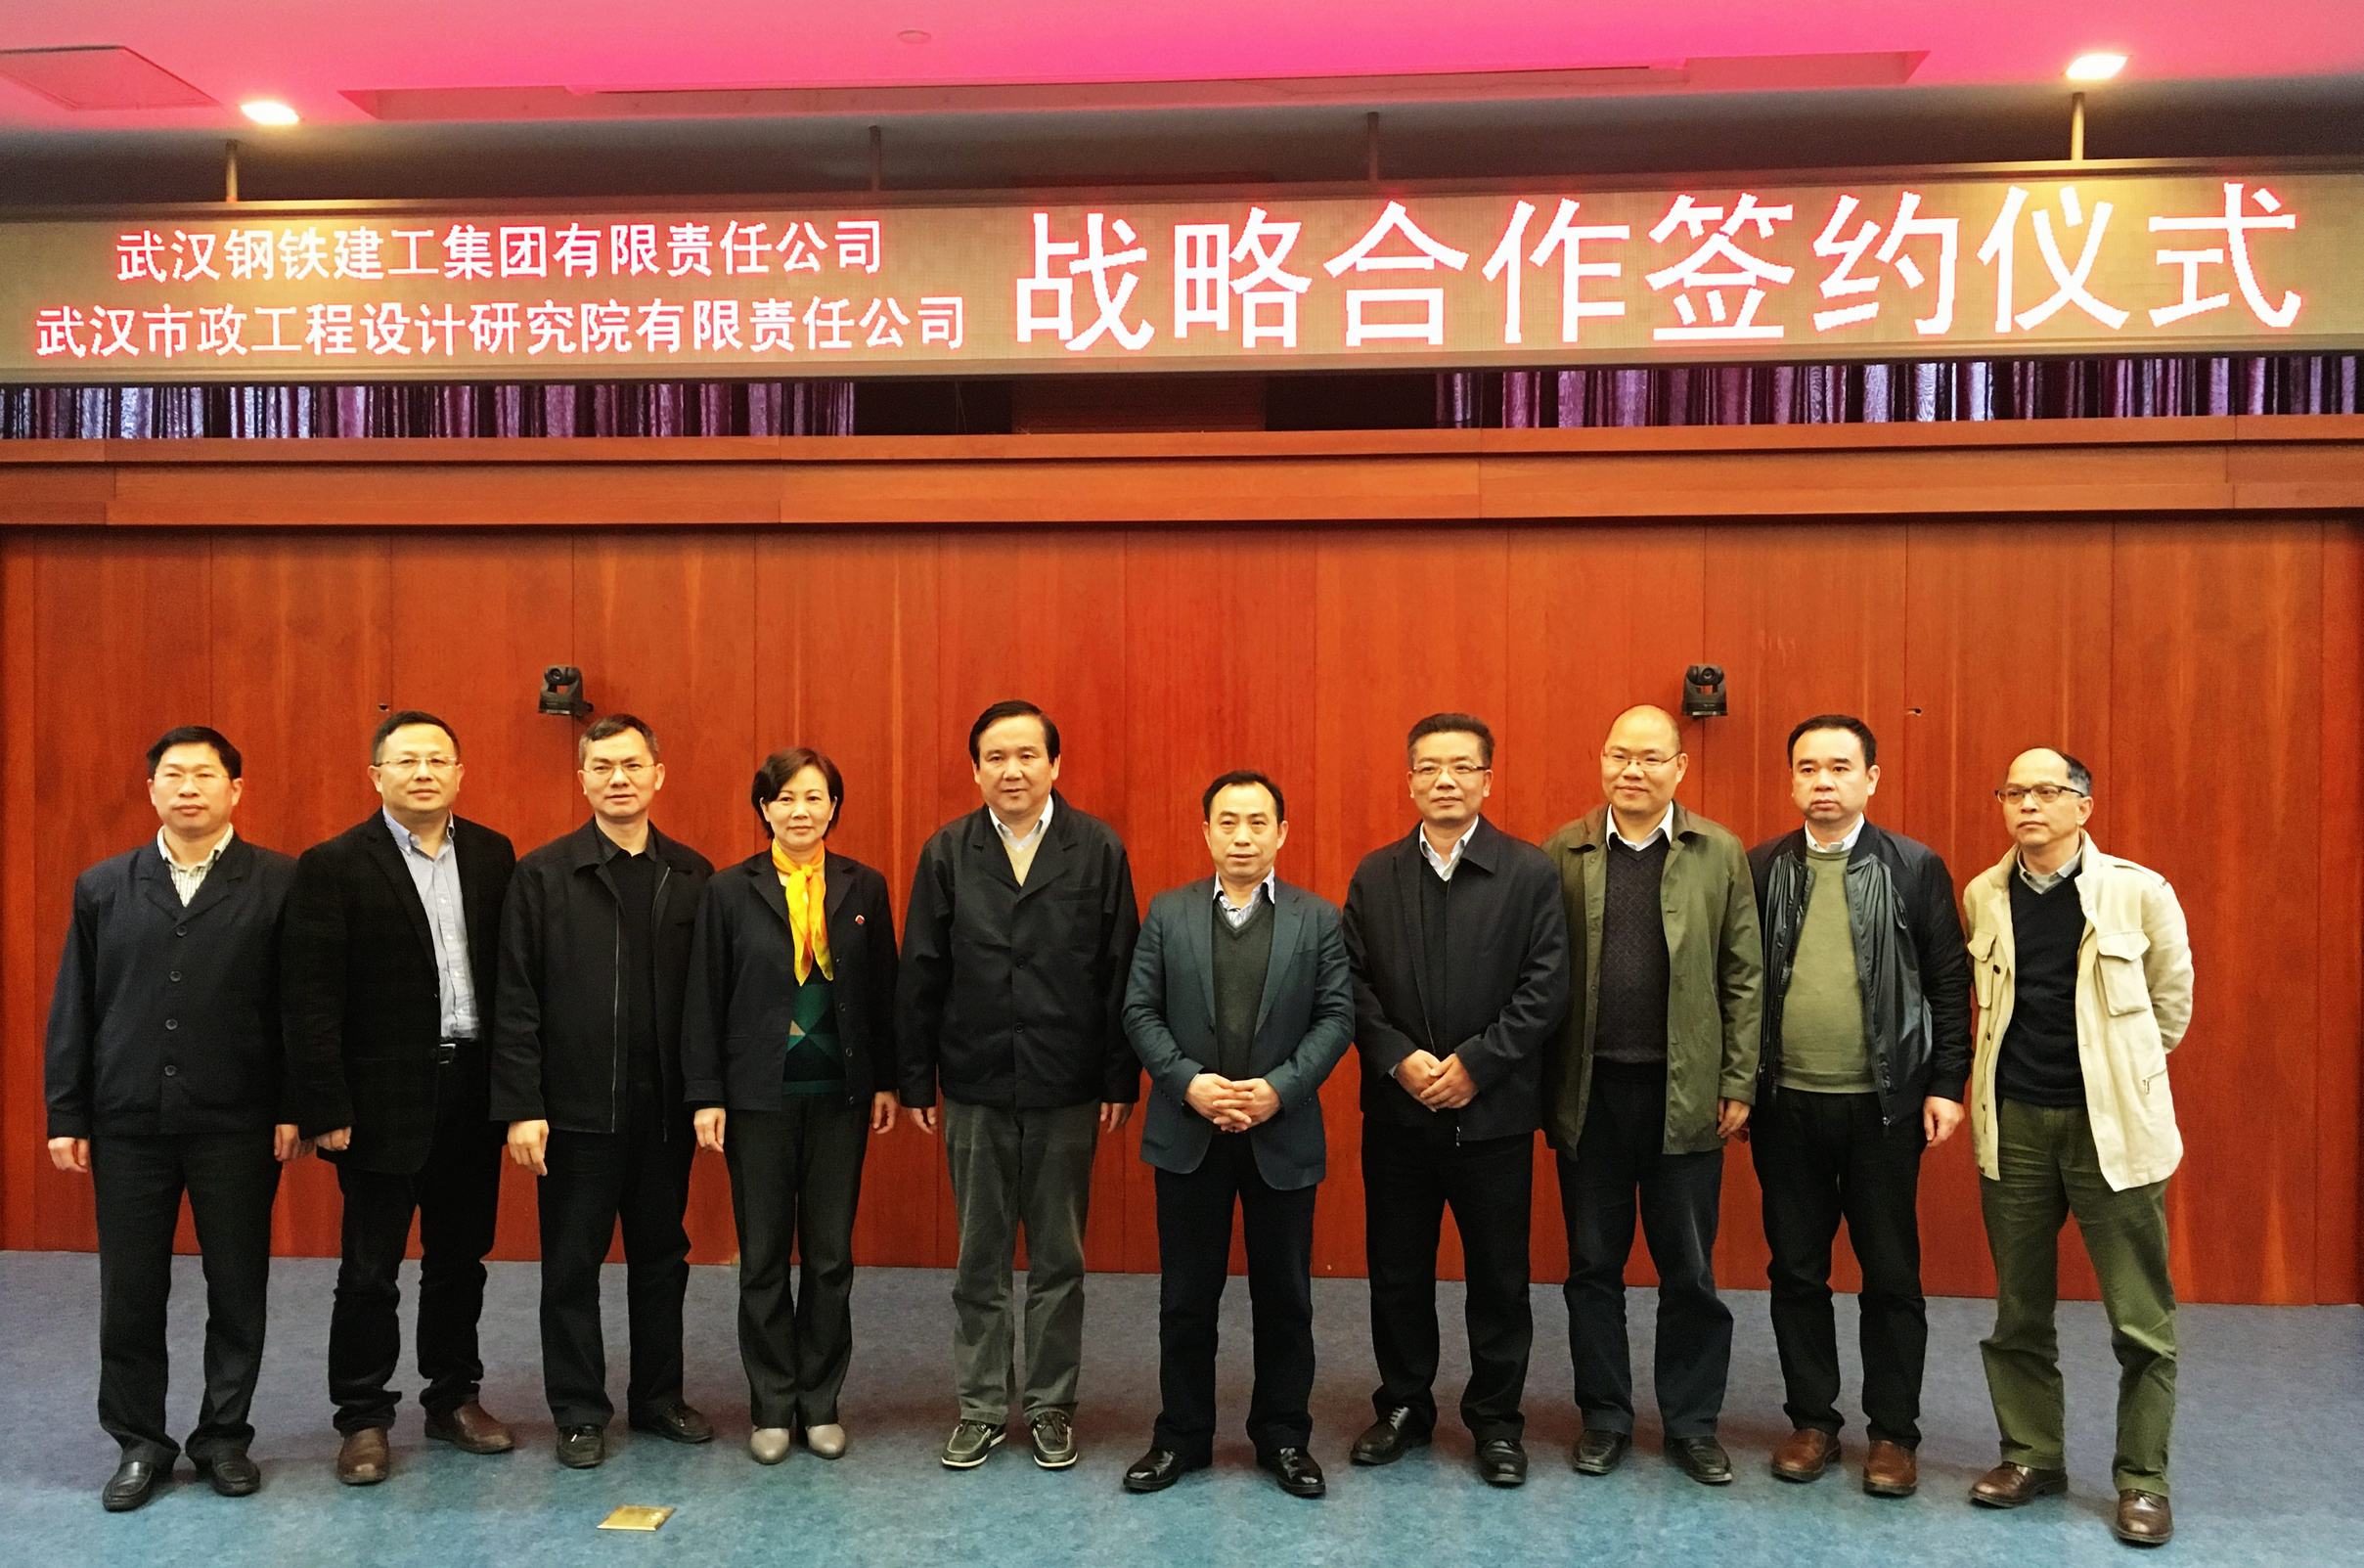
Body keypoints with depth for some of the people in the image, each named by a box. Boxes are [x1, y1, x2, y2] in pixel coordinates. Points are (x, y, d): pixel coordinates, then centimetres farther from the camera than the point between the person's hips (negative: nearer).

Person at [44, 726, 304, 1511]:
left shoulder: (281, 882, -3)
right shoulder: (102, 886, 7)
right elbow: (73, 1008, 7)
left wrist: (294, 1107, -8)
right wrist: (65, 1114, 3)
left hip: (238, 1123, -2)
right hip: (128, 1122, 3)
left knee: (237, 1290, 8)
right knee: (129, 1293, 10)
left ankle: (223, 1435, 25)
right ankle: (140, 1443, 26)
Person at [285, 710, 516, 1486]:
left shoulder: (491, 854, 5)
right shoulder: (333, 865, -7)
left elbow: (511, 970, 6)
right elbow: (311, 998, -10)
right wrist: (327, 1108, -13)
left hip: (473, 1092, 4)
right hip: (383, 1098, -4)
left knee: (460, 1259, 15)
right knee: (369, 1270, 7)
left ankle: (454, 1397, 30)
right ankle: (363, 1419, 21)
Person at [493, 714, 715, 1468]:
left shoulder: (691, 876, 3)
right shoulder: (543, 874, -4)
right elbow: (516, 1001, -7)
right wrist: (521, 1106, -11)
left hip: (665, 1106, 3)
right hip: (577, 1107, -2)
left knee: (661, 1255, 14)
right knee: (572, 1263, 8)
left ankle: (659, 1395, 29)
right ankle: (579, 1411, 22)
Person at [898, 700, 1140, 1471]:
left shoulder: (1098, 850, -4)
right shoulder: (946, 853, 0)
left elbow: (1120, 972, -3)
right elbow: (920, 974, 2)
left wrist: (1120, 1079, -5)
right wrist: (916, 1080, 0)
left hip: (1066, 1090, -1)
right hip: (974, 1089, 1)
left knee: (1058, 1260, 11)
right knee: (979, 1261, 12)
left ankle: (1051, 1404, 26)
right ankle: (980, 1407, 26)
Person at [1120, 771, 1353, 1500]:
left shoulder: (1319, 919, 2)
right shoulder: (1167, 913, 4)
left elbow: (1336, 1015, -4)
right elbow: (1140, 1012, 0)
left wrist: (1279, 1087, -16)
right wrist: (1189, 1083, -14)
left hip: (1283, 1135, 0)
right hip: (1187, 1132, 1)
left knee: (1284, 1296, 10)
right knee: (1186, 1296, 9)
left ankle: (1284, 1437, 24)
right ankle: (1182, 1436, 23)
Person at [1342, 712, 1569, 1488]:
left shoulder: (1530, 873, -3)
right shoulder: (1374, 875, 5)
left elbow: (1546, 988, -8)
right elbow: (1353, 983, 1)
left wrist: (1474, 1063, -15)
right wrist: (1398, 1059, -13)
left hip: (1494, 1111, -2)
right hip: (1397, 1110, 2)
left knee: (1499, 1273, 8)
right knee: (1396, 1269, 12)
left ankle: (1496, 1419, 25)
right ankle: (1402, 1406, 29)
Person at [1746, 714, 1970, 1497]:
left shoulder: (1916, 868, -2)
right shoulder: (1759, 868, 3)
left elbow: (1950, 985, -1)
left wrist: (1946, 1087, -5)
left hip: (1884, 1105, -2)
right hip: (1787, 1104, 2)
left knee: (1891, 1276, 8)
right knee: (1796, 1271, 11)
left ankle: (1892, 1433, 21)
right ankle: (1812, 1421, 25)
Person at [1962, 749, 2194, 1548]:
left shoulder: (2140, 892, -7)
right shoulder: (1982, 897, 2)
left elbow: (2172, 1000, 5)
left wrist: (2123, 1075, 12)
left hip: (2110, 1123, -3)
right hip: (2015, 1122, 3)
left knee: (2140, 1319, 3)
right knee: (2019, 1311, 11)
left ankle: (2141, 1477, 17)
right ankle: (2032, 1455, 26)